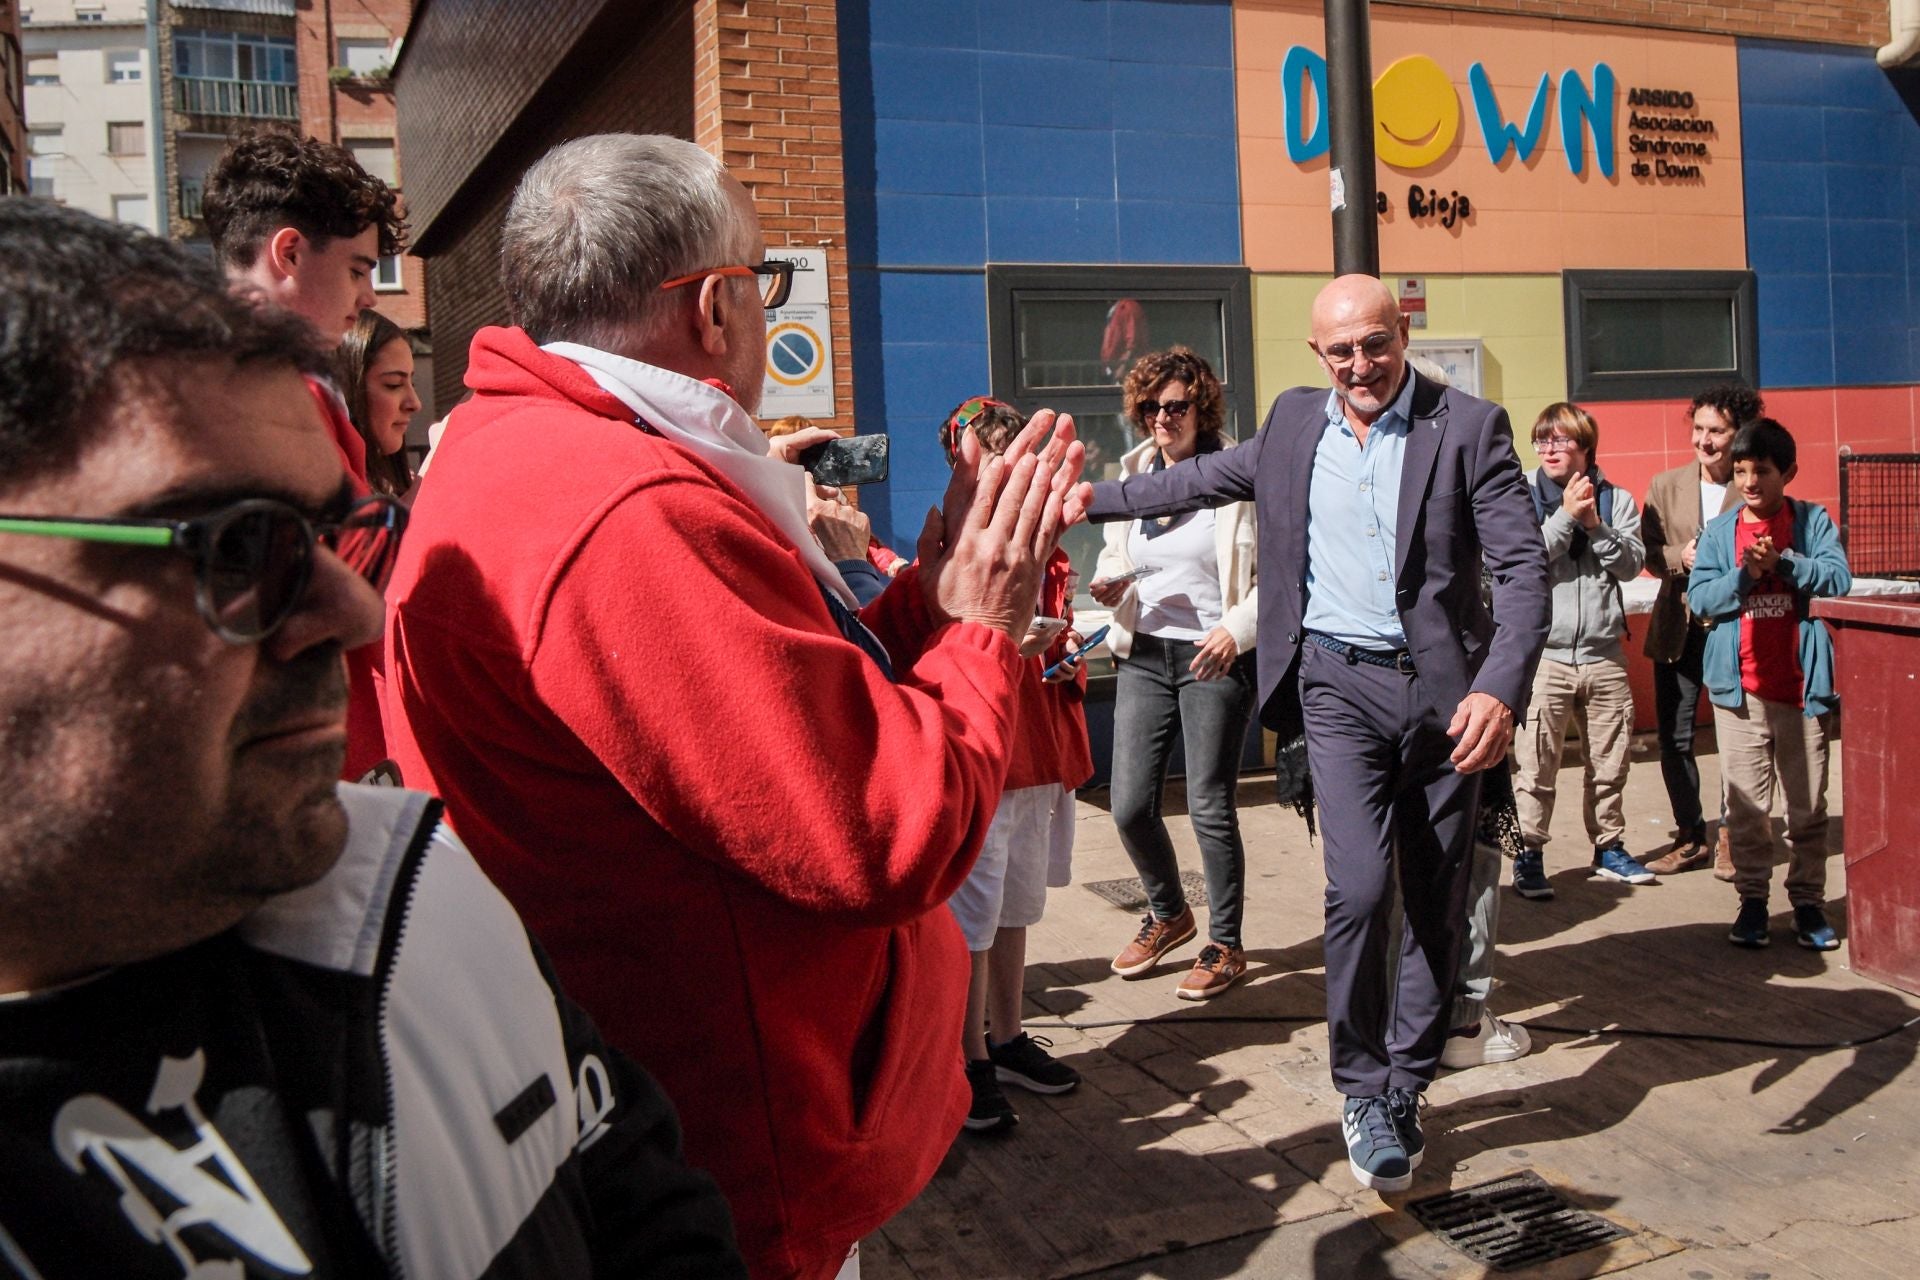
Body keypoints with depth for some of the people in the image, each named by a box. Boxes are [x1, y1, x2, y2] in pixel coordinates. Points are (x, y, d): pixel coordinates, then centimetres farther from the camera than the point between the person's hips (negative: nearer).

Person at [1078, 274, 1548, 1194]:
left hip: (1444, 688, 0)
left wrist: (1501, 690, -23)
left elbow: (1524, 569, -9)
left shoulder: (1469, 427, -4)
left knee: (1438, 902, 8)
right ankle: (1364, 1091, 5)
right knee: (1358, 887, -14)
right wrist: (1099, 498, 29)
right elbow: (1206, 478, 26)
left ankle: (1407, 1084, 27)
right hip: (1340, 685, 1)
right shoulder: (1294, 424, 8)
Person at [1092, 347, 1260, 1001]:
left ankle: (1226, 946, 17)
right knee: (1130, 806, 5)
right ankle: (1167, 913, 32)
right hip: (1144, 654, 5)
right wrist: (1111, 584, -4)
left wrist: (1236, 628, -21)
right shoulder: (1133, 473, 9)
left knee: (1209, 807, -2)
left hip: (1215, 658, -5)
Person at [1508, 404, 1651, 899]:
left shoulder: (1615, 500, 7)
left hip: (1603, 653, 3)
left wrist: (1595, 524, -12)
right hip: (1543, 653, -3)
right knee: (1535, 767, -4)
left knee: (1610, 763, 13)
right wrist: (1566, 515, -14)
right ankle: (1528, 855, 6)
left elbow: (1632, 564, -1)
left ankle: (1609, 848, 28)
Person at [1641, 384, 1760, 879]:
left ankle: (1730, 837, 18)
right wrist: (1681, 558, -12)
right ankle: (1690, 837, 19)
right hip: (1679, 629, 3)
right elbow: (1648, 553, 7)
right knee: (1674, 739, 6)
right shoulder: (1666, 486, 8)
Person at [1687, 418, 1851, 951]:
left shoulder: (1813, 521, 4)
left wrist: (1782, 561, -19)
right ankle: (1752, 900, 14)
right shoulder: (1719, 531, 7)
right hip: (1740, 686, 1)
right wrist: (1745, 574, -16)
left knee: (1808, 805, 6)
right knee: (1746, 805, 4)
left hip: (1802, 685, -1)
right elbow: (1699, 596, -2)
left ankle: (1808, 902, 16)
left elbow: (1838, 578, -9)